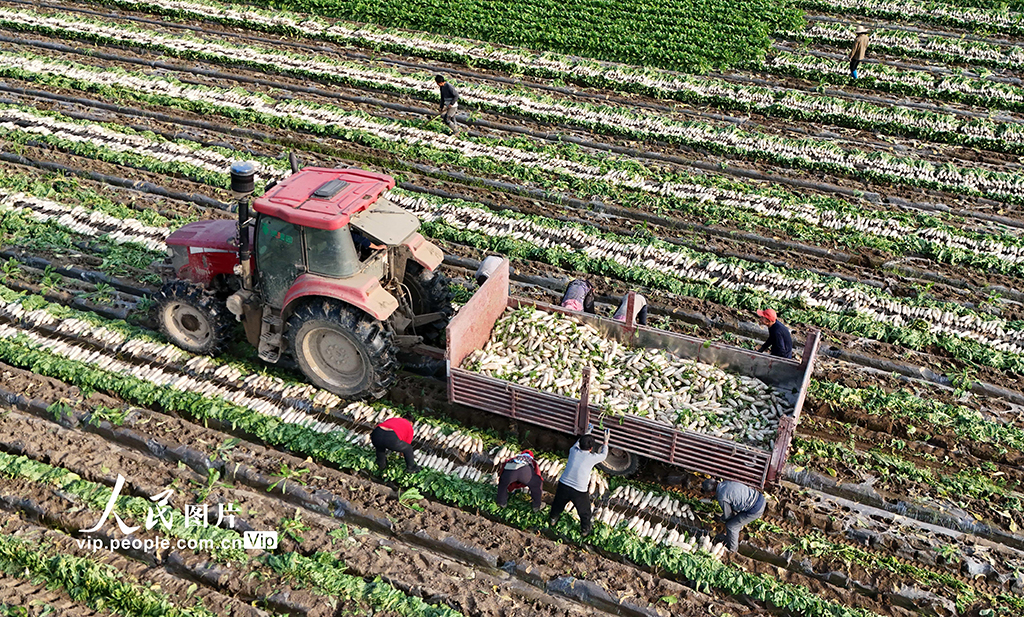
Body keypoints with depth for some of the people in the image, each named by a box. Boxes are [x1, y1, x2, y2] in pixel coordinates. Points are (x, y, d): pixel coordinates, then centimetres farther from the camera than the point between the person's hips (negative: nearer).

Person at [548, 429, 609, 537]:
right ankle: (585, 530, 43)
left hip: (563, 485, 4)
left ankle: (553, 520, 55)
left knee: (558, 504, 31)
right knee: (584, 512, 24)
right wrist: (606, 440, 17)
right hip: (579, 491, -3)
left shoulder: (573, 451, -10)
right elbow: (603, 455, 4)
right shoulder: (592, 457, -18)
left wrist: (586, 435, 29)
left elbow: (577, 444, 16)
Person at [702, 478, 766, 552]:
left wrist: (720, 519, 19)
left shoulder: (722, 498, -18)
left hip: (755, 510, -8)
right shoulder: (726, 482, 3)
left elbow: (728, 515, -2)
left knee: (730, 525, 10)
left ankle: (732, 547, 34)